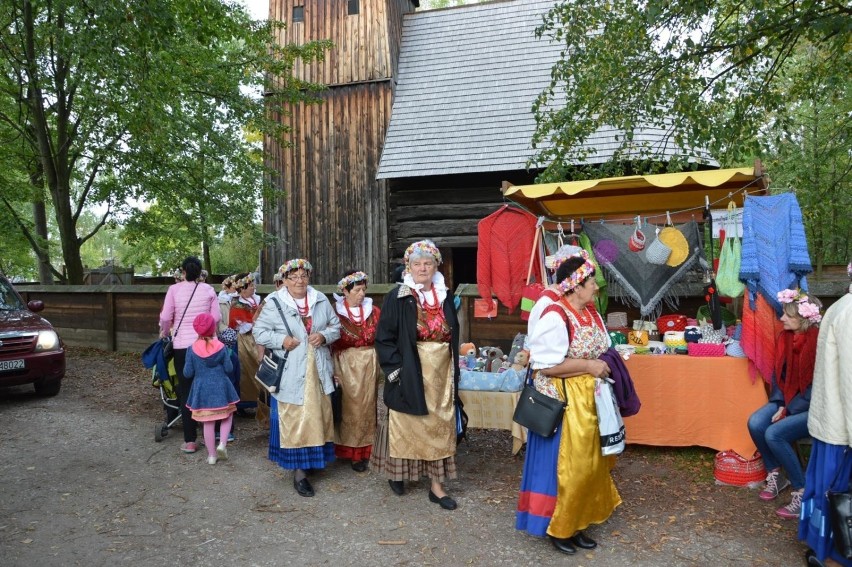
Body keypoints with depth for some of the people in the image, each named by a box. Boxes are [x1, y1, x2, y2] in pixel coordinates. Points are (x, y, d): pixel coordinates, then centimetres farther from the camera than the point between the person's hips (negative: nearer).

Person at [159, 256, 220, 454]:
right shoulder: (208, 290, -1)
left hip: (182, 344, -1)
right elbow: (216, 317, 1)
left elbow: (165, 317, -5)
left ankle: (190, 440, 7)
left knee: (186, 391, 6)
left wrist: (164, 333, 15)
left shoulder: (174, 289, -4)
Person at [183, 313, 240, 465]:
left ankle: (212, 455, 18)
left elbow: (187, 373, -3)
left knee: (208, 423, 9)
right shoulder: (221, 347, -9)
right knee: (227, 416, 20)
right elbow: (228, 369, -4)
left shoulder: (192, 349, -8)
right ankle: (222, 444, 2)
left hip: (202, 390, 1)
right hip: (221, 388, -1)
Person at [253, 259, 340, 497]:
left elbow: (336, 326, 9)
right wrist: (281, 340, -18)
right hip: (290, 373, -4)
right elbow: (259, 331, -4)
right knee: (293, 419, -1)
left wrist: (324, 335, -11)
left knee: (318, 415, 14)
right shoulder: (274, 303, -6)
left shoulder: (321, 300, 5)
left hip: (318, 371, 4)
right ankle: (298, 470, 6)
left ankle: (316, 456, 32)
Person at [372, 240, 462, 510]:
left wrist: (454, 373, 8)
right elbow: (384, 338, -8)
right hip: (409, 374, -4)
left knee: (439, 426, 8)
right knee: (405, 424, 9)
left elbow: (453, 337, 13)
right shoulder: (397, 297, -7)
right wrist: (396, 369, -15)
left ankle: (436, 485, 17)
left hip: (441, 374, 4)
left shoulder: (444, 298, 6)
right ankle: (397, 472, 31)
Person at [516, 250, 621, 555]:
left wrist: (605, 364, 1)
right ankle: (556, 527, 21)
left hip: (589, 401, 9)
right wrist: (588, 365, -21)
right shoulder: (555, 317, -21)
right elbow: (546, 365, -24)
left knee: (588, 464, 16)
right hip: (563, 404, -9)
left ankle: (575, 524, 31)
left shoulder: (590, 311, 6)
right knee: (566, 467, 2)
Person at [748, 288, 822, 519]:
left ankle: (802, 492, -6)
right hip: (787, 401, 7)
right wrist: (779, 403, -5)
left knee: (774, 434, -25)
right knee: (755, 423, -15)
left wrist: (789, 409, -18)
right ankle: (774, 475, 6)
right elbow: (779, 374, 8)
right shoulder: (785, 336, 2)